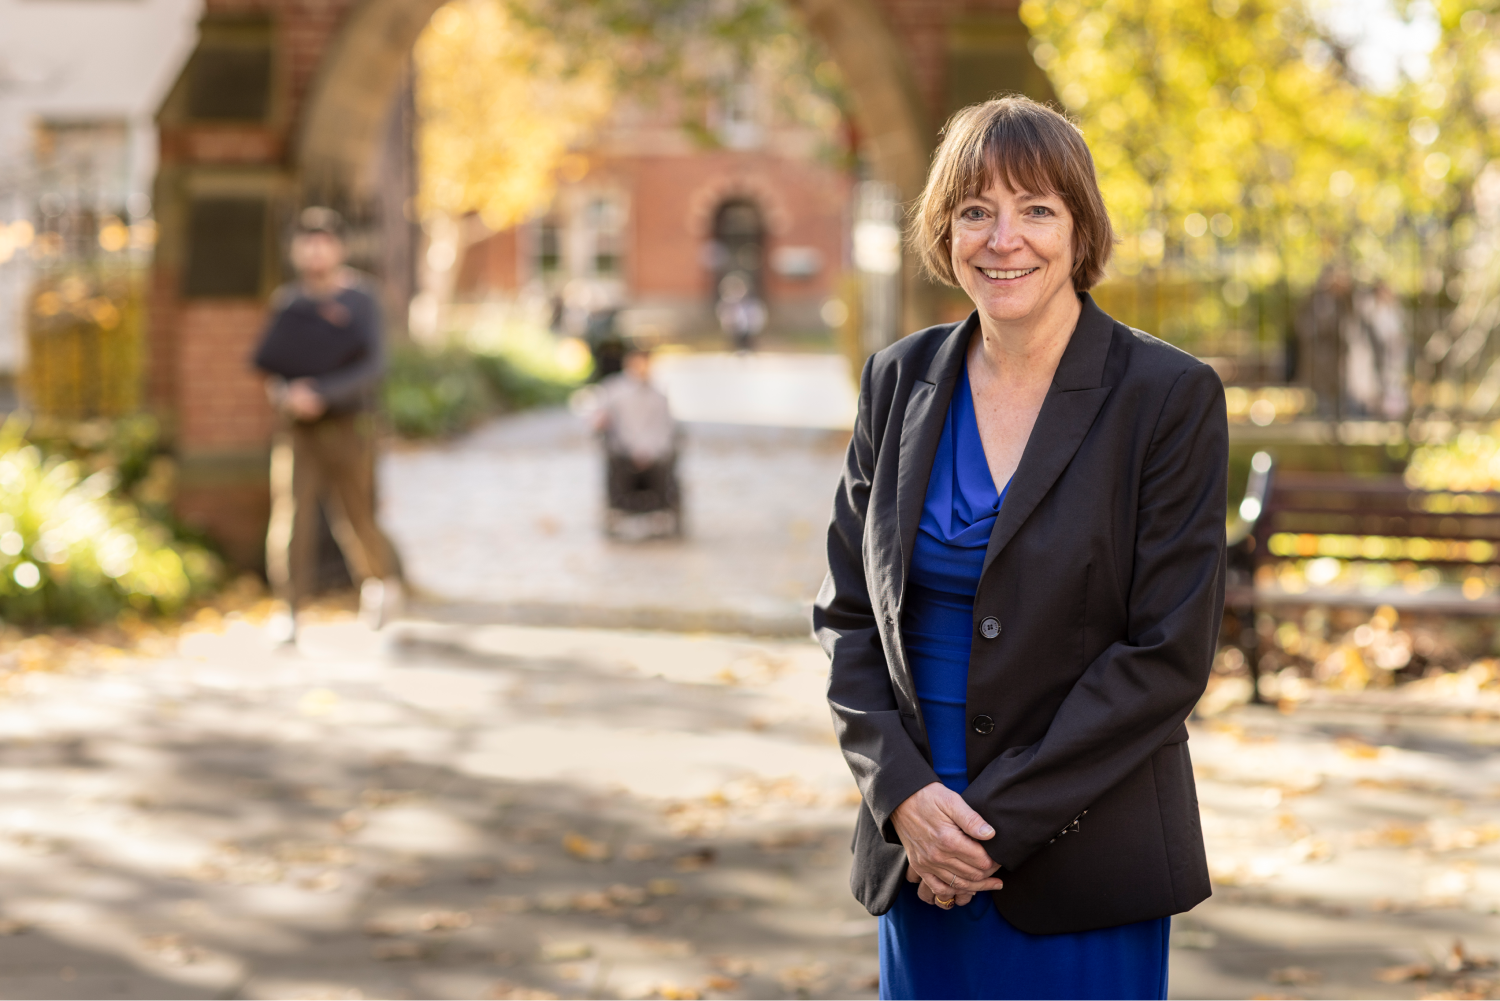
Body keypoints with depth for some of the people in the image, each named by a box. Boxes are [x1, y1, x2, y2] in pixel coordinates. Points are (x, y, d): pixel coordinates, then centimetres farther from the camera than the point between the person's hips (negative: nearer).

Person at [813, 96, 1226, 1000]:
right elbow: (849, 611, 7)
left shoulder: (1171, 397, -8)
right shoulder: (900, 382, 5)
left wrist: (1002, 817, -14)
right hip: (920, 851, 4)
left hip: (1085, 863, -4)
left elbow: (1169, 653, -11)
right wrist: (904, 793, -9)